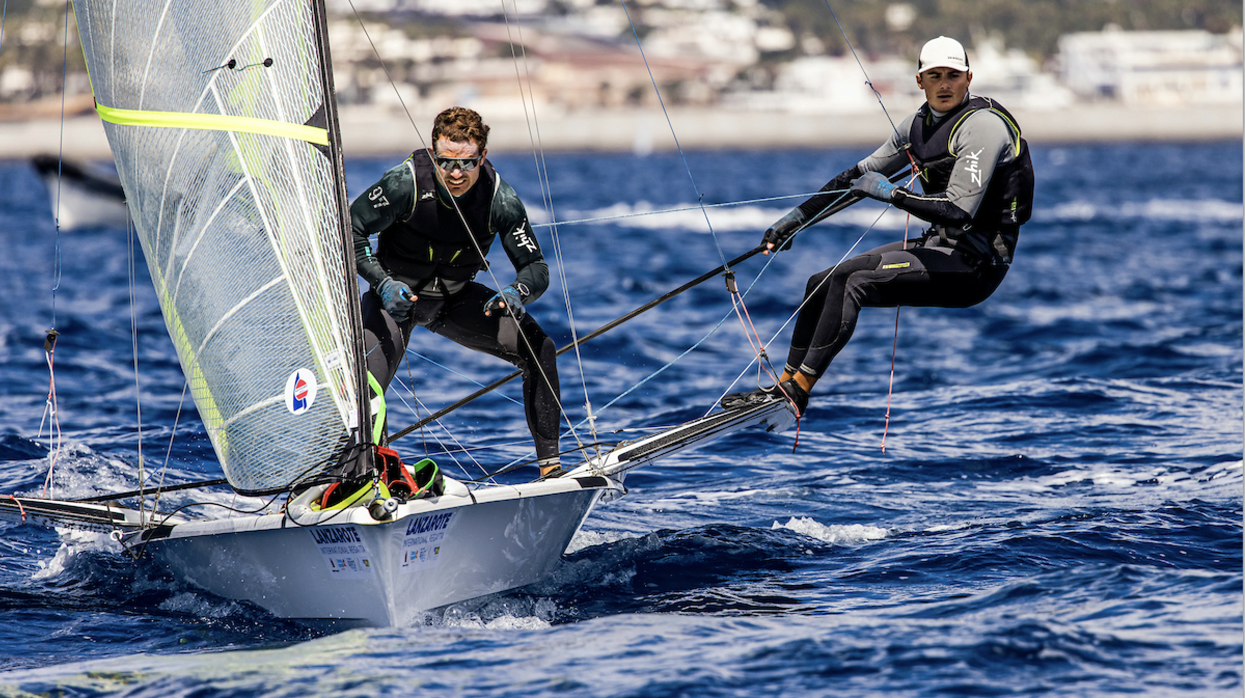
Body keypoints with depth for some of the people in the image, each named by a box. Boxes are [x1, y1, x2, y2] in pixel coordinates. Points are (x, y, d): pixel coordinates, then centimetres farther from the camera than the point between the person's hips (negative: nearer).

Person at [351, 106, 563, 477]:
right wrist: (383, 283, -32)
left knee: (538, 348, -14)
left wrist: (517, 292, -40)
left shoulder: (499, 199, -20)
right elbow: (349, 229, -17)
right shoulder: (407, 182, -26)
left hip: (456, 297, 2)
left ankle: (550, 463, -5)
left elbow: (536, 268, -16)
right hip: (397, 293, -2)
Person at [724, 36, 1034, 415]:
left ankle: (797, 390, -20)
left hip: (975, 263, -9)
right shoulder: (920, 124, 9)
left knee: (853, 283, -24)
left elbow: (958, 211, -26)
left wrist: (891, 194, -20)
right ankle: (785, 384, 17)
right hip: (941, 248, 9)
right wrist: (798, 217, 15)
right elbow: (862, 175, 18)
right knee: (821, 284, 7)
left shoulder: (981, 126, -17)